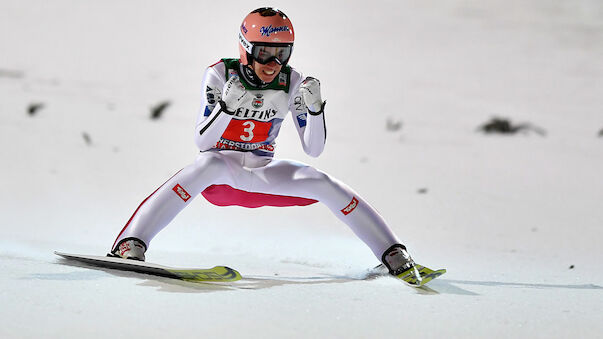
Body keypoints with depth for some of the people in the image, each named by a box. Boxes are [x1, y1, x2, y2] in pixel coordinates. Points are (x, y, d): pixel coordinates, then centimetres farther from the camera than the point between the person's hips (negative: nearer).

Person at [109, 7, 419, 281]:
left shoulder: (291, 82, -7)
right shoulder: (221, 74, -15)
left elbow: (313, 149, -7)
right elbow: (201, 142, -19)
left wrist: (314, 107, -25)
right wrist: (227, 106, -36)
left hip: (263, 175, 3)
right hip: (220, 175, -3)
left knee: (322, 183, -19)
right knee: (212, 163, -37)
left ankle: (393, 255, -9)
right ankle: (130, 244, -47)